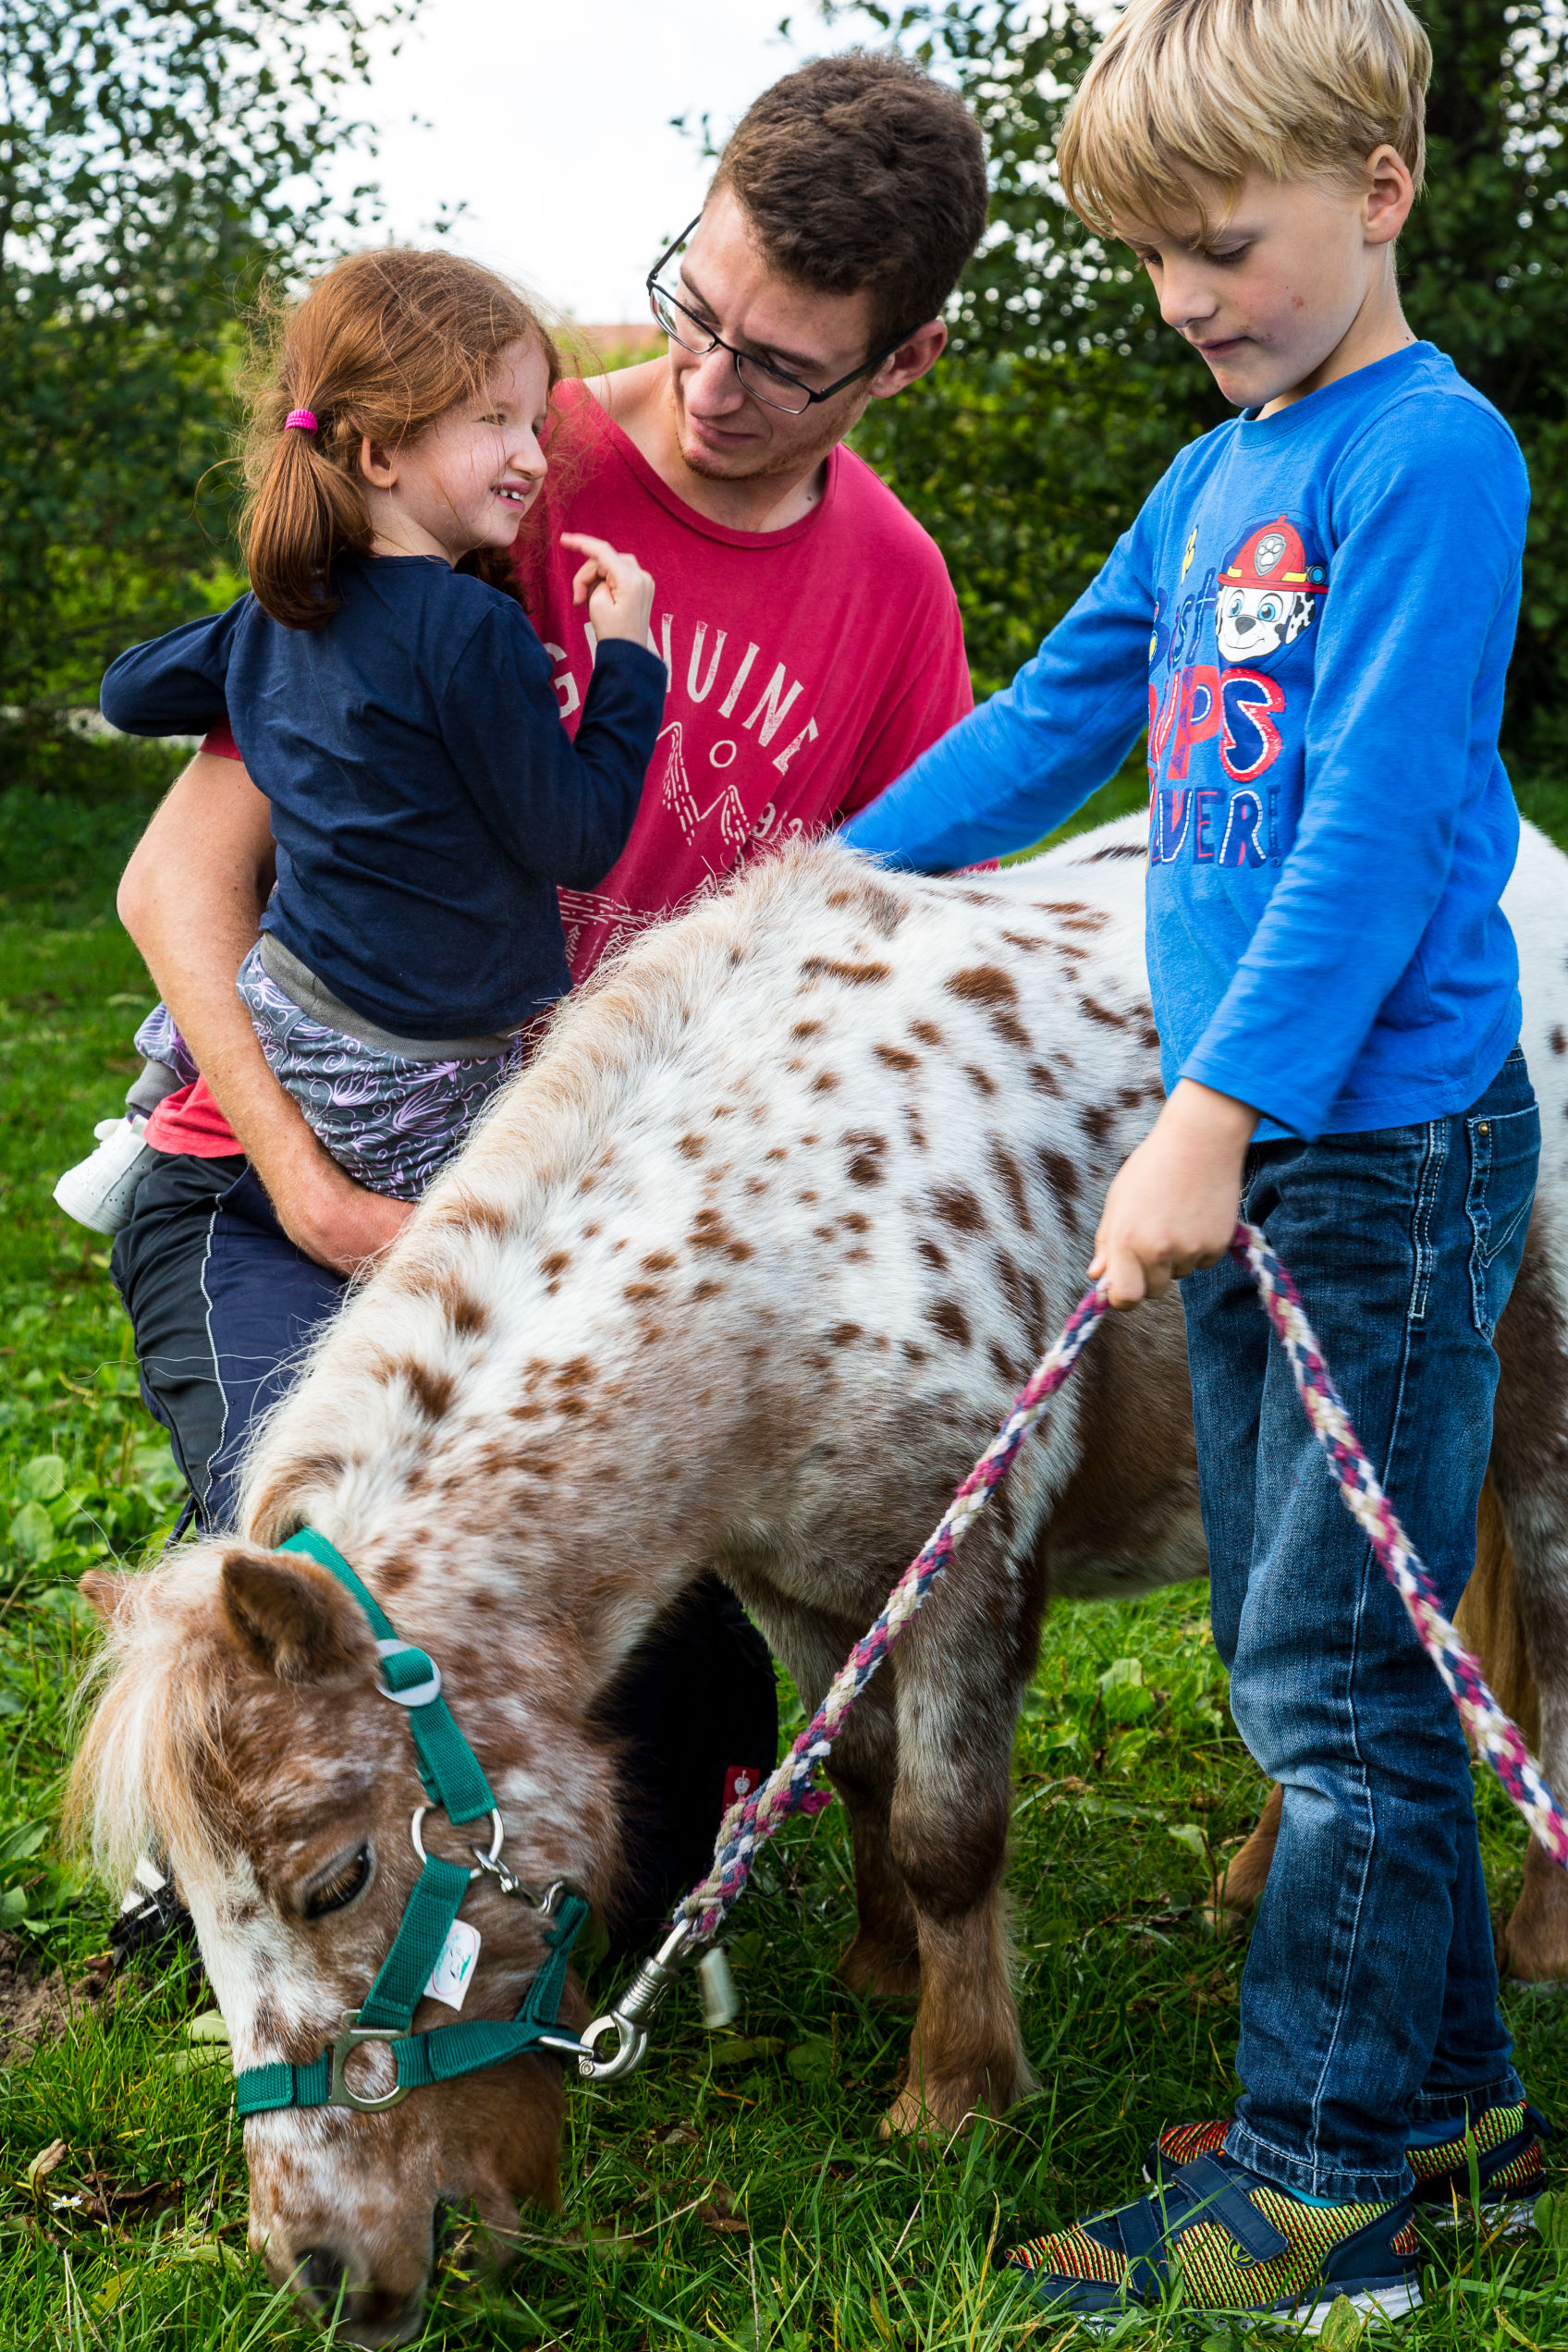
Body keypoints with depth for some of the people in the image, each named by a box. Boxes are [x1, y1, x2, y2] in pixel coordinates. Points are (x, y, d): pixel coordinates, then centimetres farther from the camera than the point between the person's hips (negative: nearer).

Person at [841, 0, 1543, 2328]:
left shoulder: (1432, 454, -12)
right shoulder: (1214, 479, 14)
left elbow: (1376, 824, -20)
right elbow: (1055, 717, 23)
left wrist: (1211, 1118, -24)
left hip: (1389, 1149, -9)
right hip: (1246, 1154, 9)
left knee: (1335, 1678, -2)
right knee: (1321, 1662, 15)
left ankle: (1318, 2180, 8)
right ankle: (1445, 2092, 27)